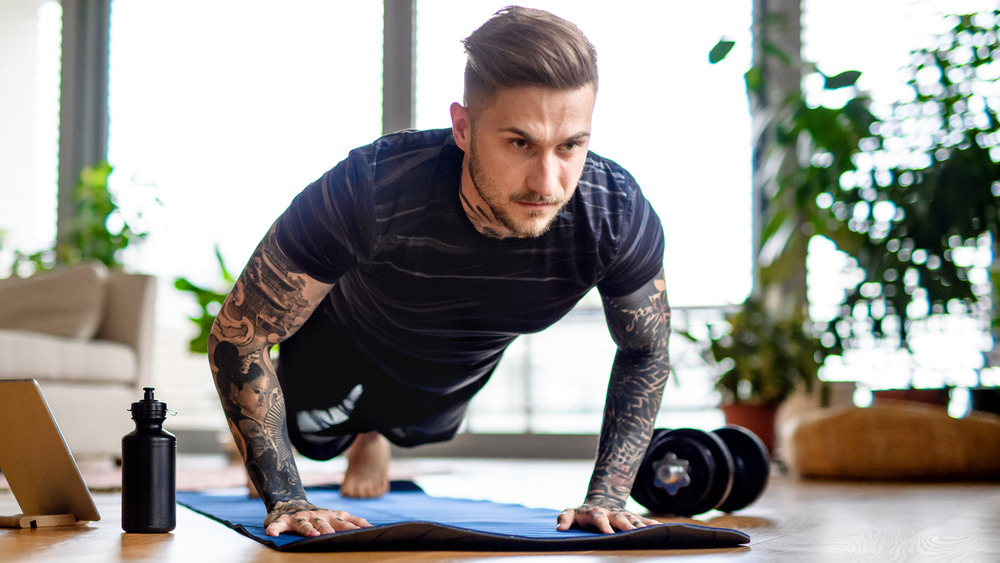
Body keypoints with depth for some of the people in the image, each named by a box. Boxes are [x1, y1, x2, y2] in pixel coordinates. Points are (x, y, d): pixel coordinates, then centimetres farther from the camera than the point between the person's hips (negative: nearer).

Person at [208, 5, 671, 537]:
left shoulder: (618, 215, -39)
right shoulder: (368, 192, -47)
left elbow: (646, 352, -16)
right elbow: (236, 334, -33)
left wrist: (606, 496, -22)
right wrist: (285, 499, -34)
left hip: (459, 370, 4)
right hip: (344, 334, -3)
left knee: (411, 429, 35)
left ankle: (370, 432, 70)